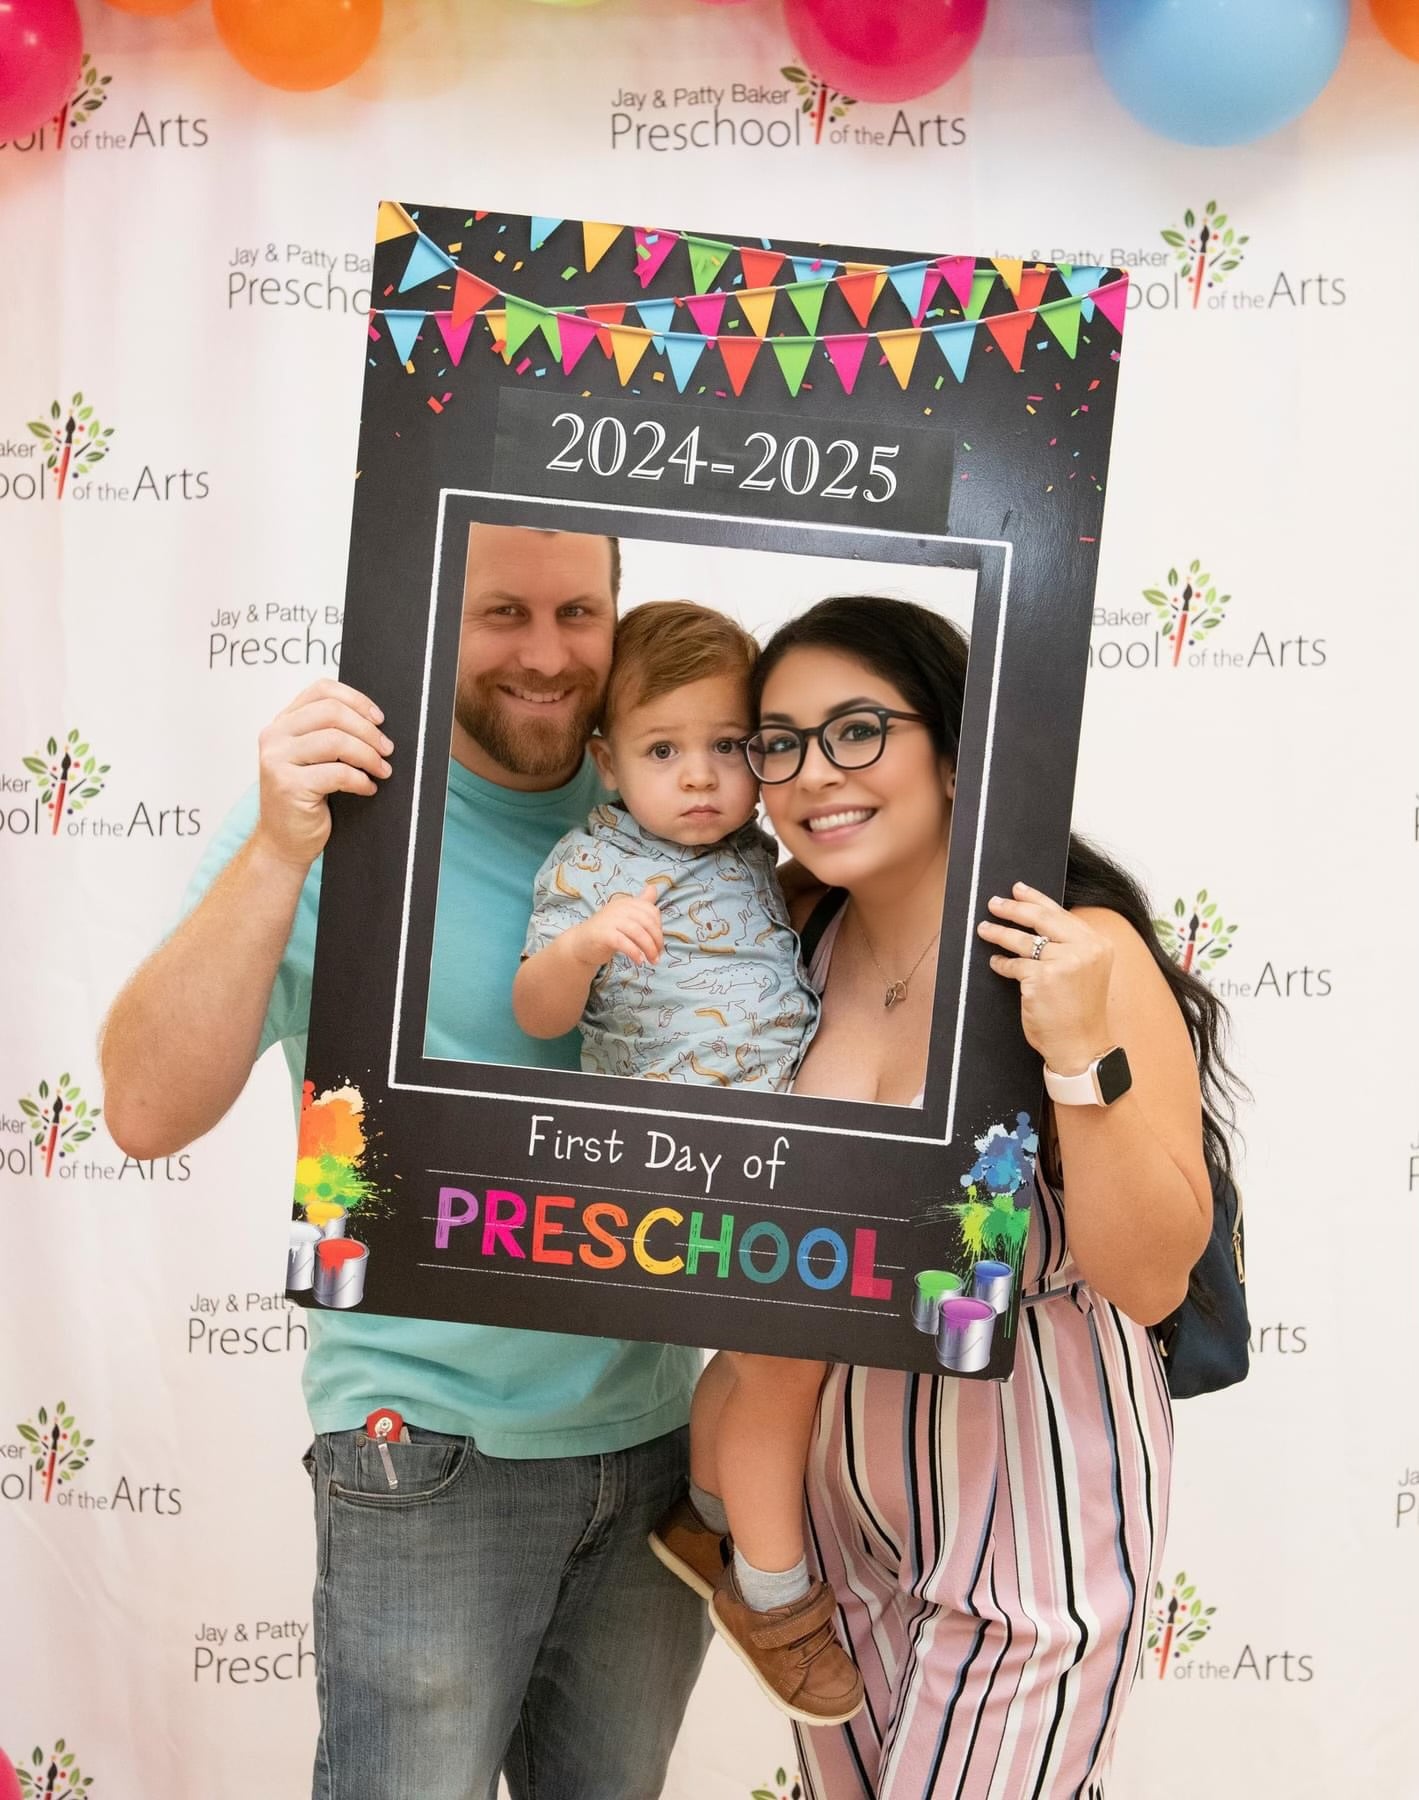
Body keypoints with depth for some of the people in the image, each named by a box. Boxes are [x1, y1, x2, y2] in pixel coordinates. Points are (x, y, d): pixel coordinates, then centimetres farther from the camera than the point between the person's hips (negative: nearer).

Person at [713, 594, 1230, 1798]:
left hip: (1033, 1473, -5)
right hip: (844, 1461, 6)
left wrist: (1082, 1053, -33)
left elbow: (1152, 1279, -18)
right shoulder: (804, 938, -4)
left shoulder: (1085, 953, -20)